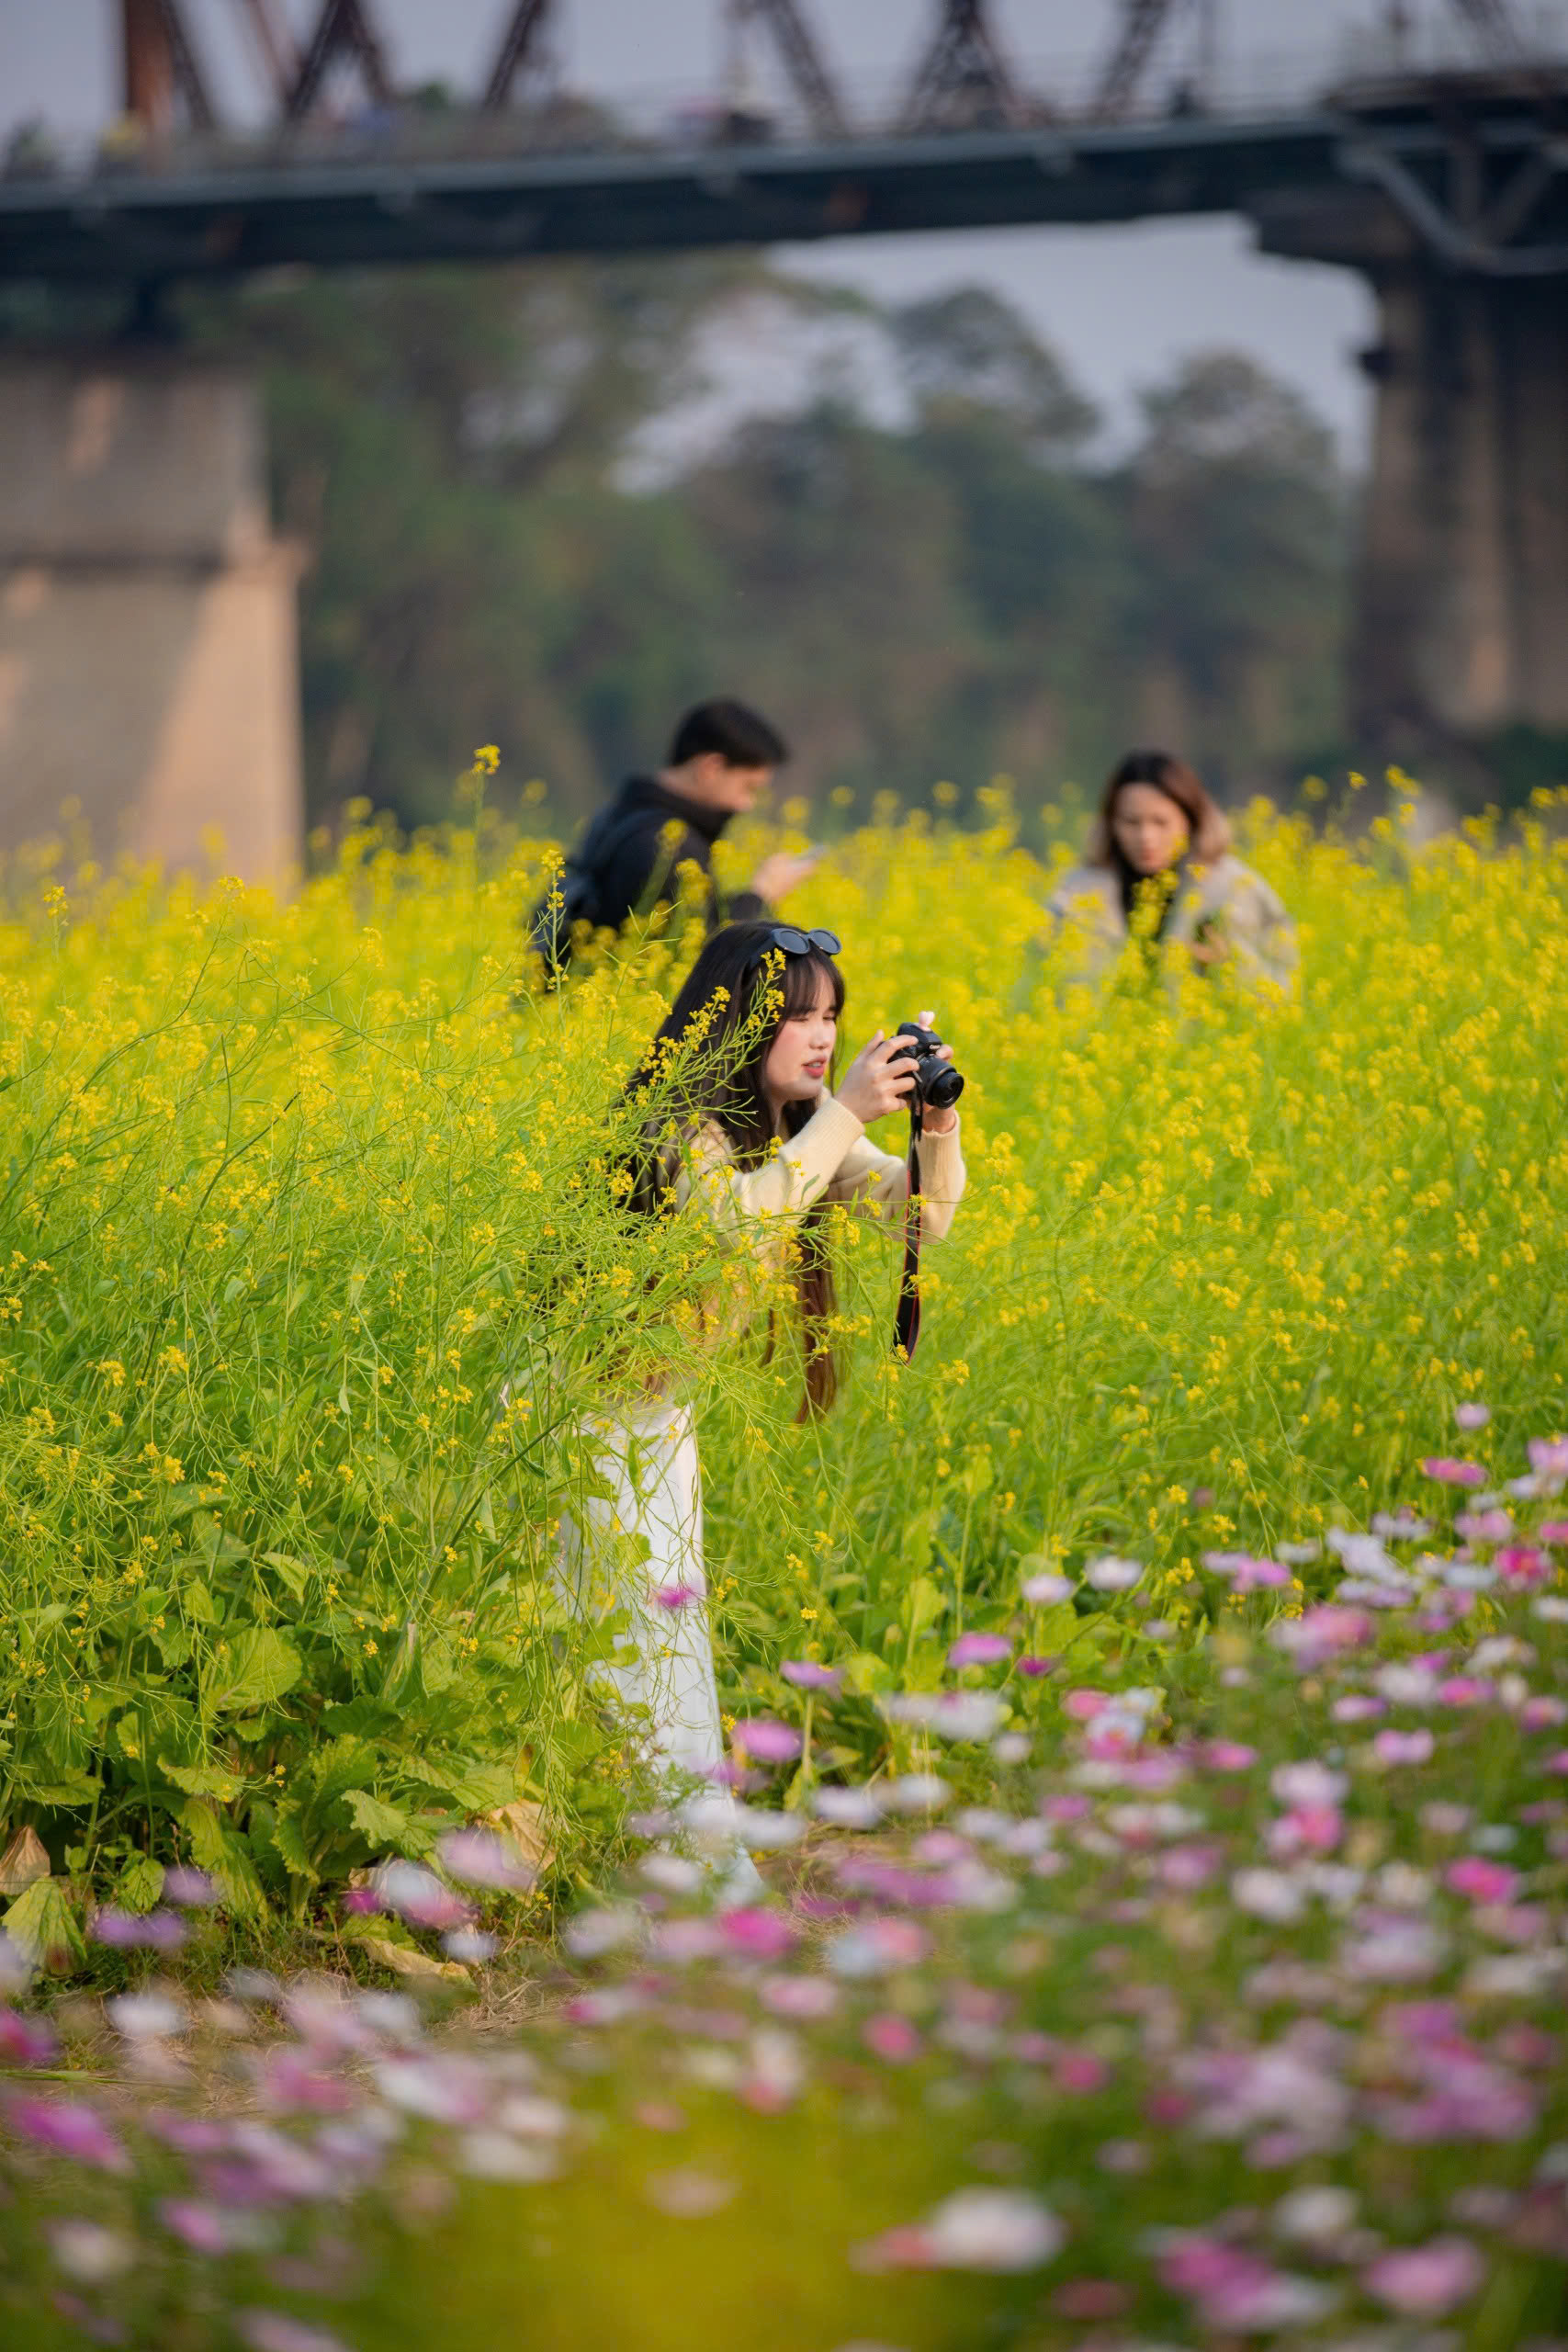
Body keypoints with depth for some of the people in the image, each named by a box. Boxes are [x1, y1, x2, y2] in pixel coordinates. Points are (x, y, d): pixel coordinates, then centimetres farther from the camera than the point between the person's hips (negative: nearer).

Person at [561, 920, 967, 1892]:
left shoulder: (801, 1124, 1)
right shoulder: (679, 1121, -23)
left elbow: (925, 1211, -4)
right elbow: (745, 1216, -42)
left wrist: (939, 1125, -22)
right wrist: (849, 1112, -41)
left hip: (660, 1397, 8)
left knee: (670, 1601, 6)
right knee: (648, 1595, -12)